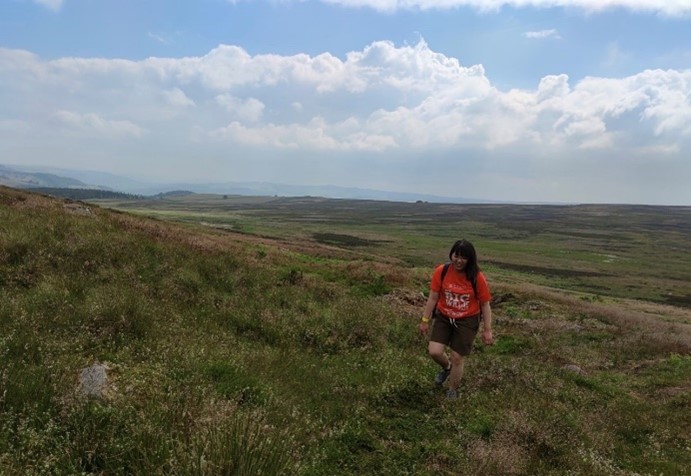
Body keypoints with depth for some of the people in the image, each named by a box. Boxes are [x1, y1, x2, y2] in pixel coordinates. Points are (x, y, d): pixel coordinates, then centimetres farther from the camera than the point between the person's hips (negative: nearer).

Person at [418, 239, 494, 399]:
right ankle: (447, 367, 29)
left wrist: (487, 330, -7)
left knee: (458, 358, 4)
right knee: (434, 351, -8)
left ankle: (452, 392, 30)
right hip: (443, 318, 2)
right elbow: (433, 297, -5)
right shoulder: (441, 271, -14)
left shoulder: (477, 277, -18)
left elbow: (485, 304, -8)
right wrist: (425, 320, -2)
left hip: (467, 321, -2)